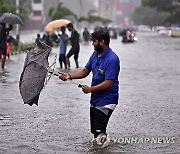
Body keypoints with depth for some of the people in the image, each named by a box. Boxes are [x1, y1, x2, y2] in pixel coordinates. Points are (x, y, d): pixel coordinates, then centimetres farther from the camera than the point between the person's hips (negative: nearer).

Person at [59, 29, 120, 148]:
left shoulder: (112, 59, -20)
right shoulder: (95, 54, 8)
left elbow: (108, 83, -24)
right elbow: (85, 71, 15)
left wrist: (90, 89, -18)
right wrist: (70, 76, 2)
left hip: (106, 100, -9)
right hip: (95, 98, 9)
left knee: (99, 132, -12)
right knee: (94, 130, 13)